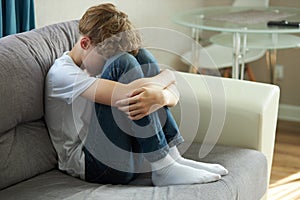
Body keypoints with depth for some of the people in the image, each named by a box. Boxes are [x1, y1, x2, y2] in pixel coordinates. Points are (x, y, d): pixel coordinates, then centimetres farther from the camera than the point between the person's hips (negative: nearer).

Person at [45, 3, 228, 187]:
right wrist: (167, 75, -10)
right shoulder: (61, 73, -11)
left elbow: (173, 94, 0)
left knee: (142, 56, -3)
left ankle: (173, 156, -9)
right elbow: (127, 94, -28)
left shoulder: (100, 61, 13)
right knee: (124, 63, -21)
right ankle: (163, 169, -21)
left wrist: (161, 96, -24)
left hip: (128, 154, 8)